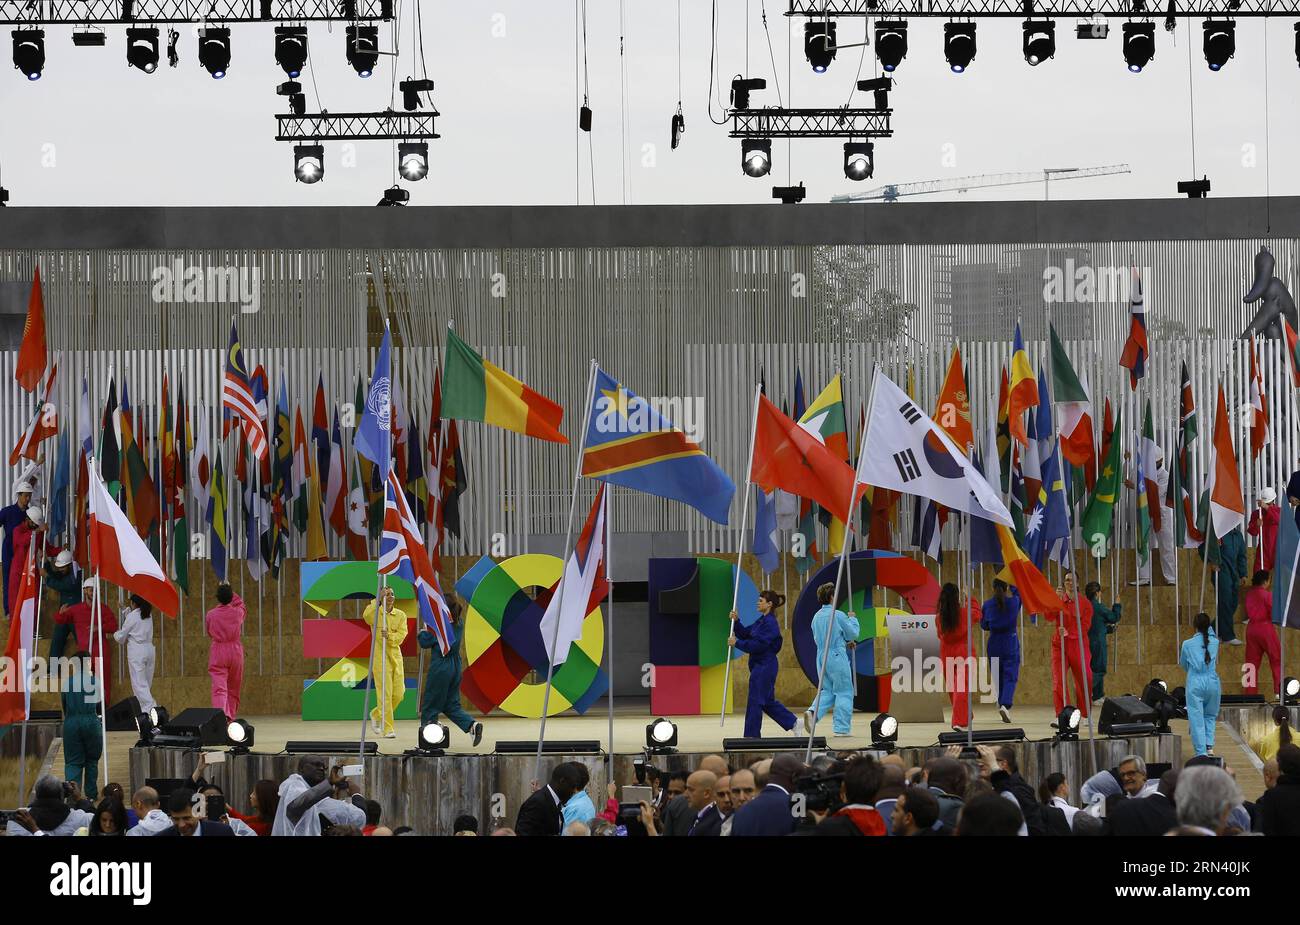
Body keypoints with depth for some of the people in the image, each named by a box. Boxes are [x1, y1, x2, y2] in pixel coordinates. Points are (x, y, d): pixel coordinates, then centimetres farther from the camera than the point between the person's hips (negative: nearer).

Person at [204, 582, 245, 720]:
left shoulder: (210, 614, -3)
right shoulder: (238, 612, -2)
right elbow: (240, 602, 23)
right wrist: (230, 590, 29)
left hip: (217, 653, -2)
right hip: (235, 651, 2)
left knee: (219, 688, -12)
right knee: (233, 688, 15)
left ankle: (221, 714, -33)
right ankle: (231, 716, 16)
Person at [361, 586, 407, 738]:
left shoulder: (401, 615, 8)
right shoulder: (375, 613, -1)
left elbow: (402, 635, -5)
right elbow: (366, 615, -26)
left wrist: (389, 636, -25)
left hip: (396, 655, 4)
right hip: (379, 655, -4)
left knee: (399, 693, 4)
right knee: (385, 693, -8)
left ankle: (376, 714, 28)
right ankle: (387, 728, -4)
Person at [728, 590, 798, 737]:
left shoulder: (770, 623, -17)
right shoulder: (761, 620, 13)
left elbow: (758, 645, -23)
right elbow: (745, 634, 16)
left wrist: (737, 643, -18)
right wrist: (735, 621, 3)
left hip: (765, 665, -10)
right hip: (760, 665, 10)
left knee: (755, 700, -4)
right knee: (768, 701, 15)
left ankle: (752, 735, 3)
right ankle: (793, 723, 21)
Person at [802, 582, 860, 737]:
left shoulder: (816, 617, 8)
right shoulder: (838, 615, -12)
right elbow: (853, 633, -3)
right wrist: (852, 619, 15)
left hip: (821, 657, 6)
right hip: (837, 656, -6)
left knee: (828, 691, 16)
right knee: (844, 692, 4)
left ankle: (813, 712, -10)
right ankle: (842, 728, 3)